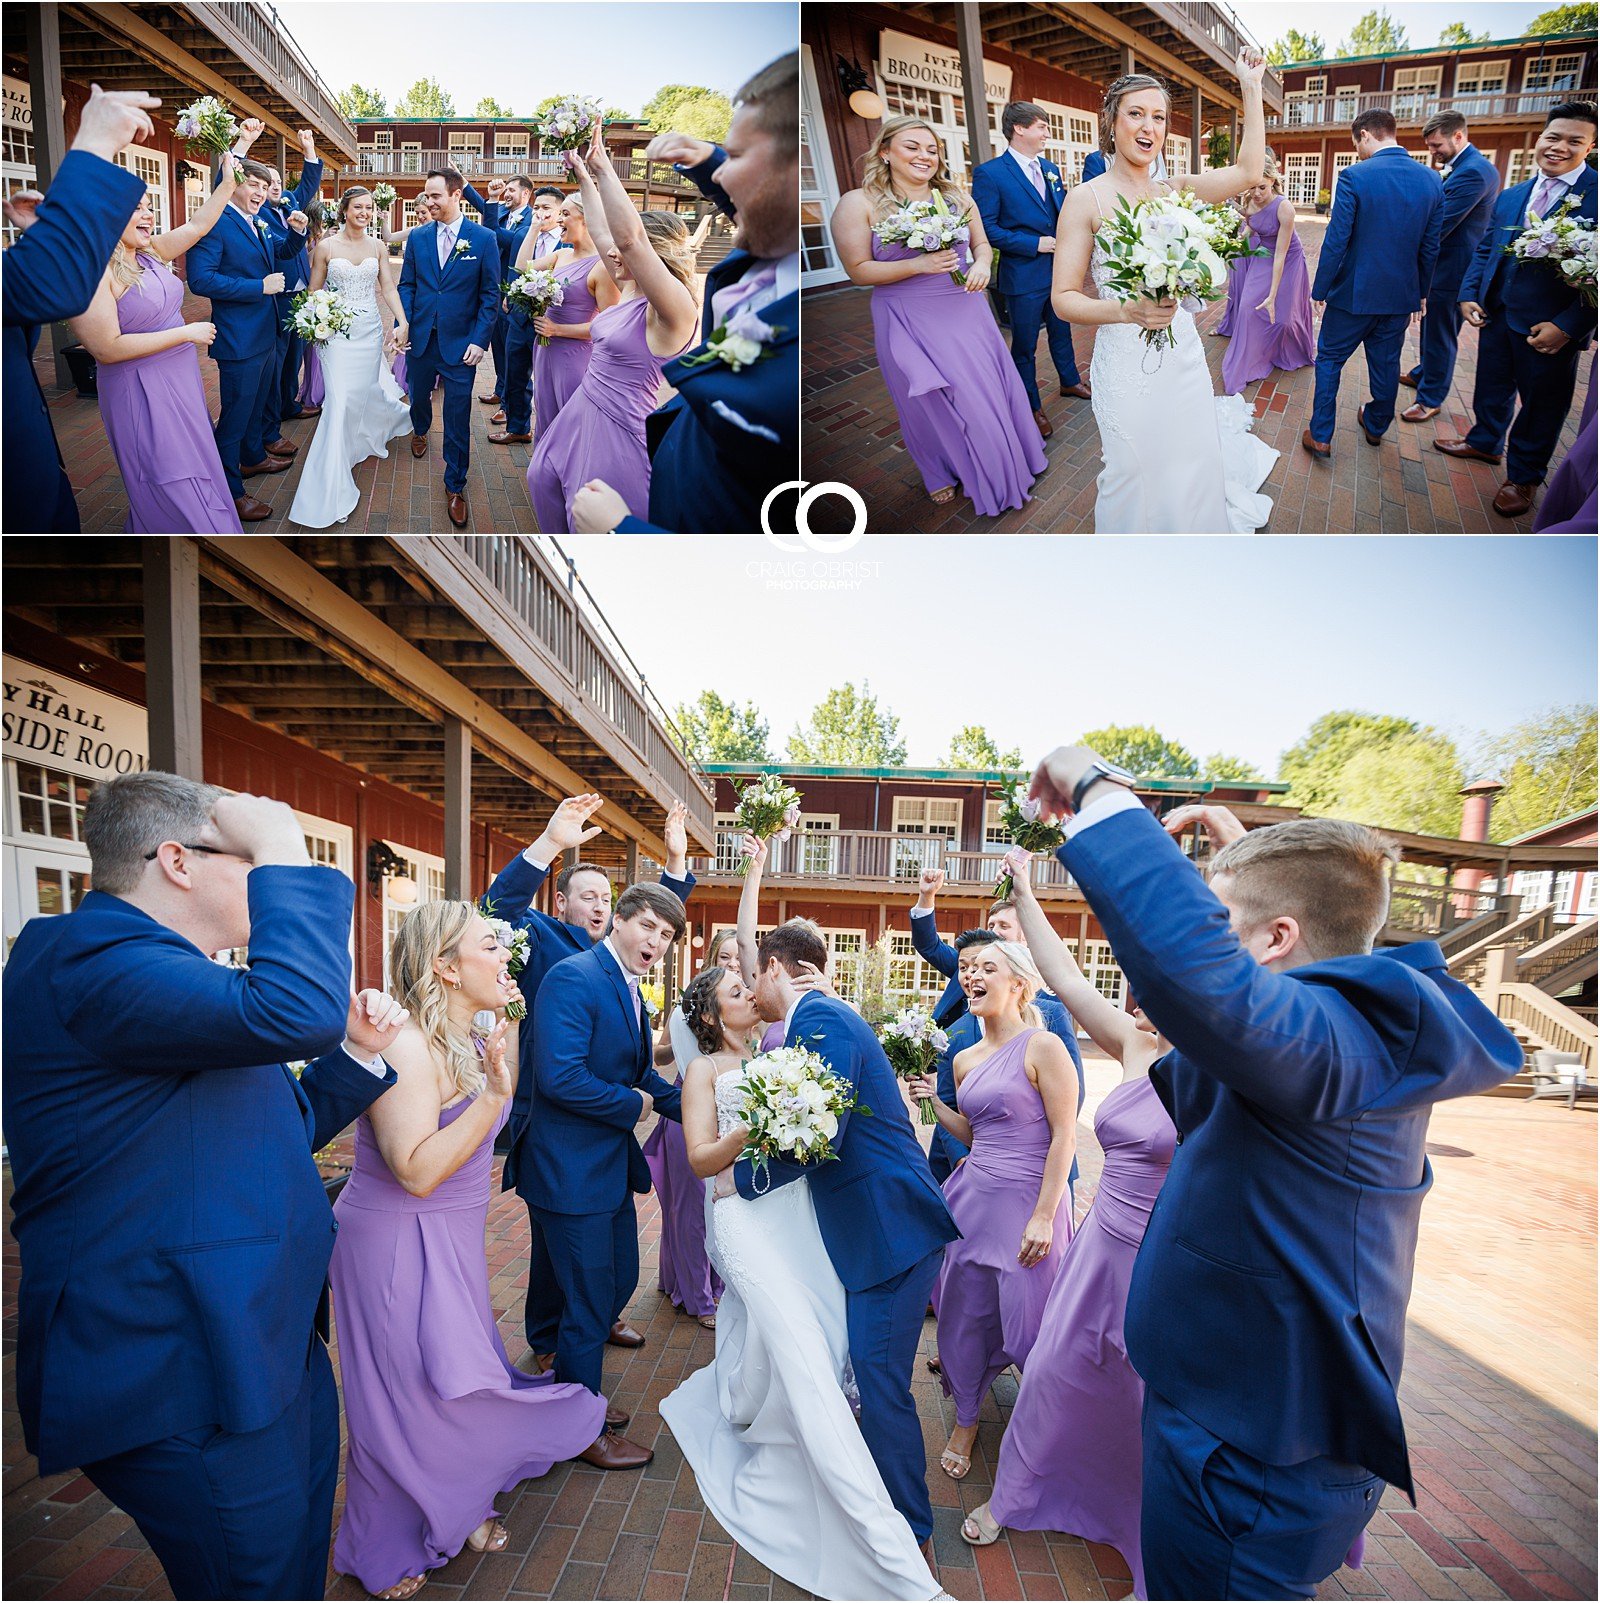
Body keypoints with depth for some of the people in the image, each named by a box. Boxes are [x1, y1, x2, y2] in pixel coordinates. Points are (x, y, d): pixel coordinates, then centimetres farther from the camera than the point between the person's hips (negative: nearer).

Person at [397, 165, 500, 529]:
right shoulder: (417, 237, 5)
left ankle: (455, 485, 8)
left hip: (460, 342, -3)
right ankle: (420, 431, 54)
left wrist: (480, 340, -10)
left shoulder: (484, 239, -4)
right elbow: (406, 285, 9)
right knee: (418, 395, 19)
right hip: (420, 336, 3)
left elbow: (490, 294, -3)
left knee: (458, 417, -2)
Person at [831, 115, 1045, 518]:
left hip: (966, 312, 4)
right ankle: (942, 473, 32)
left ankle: (1003, 465, 33)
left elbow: (981, 244, 10)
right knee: (932, 400, 9)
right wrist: (918, 265, -23)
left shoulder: (956, 196, 2)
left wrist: (981, 264, -14)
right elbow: (858, 270, -12)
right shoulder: (859, 204, -10)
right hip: (910, 321, -4)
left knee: (987, 386, 11)